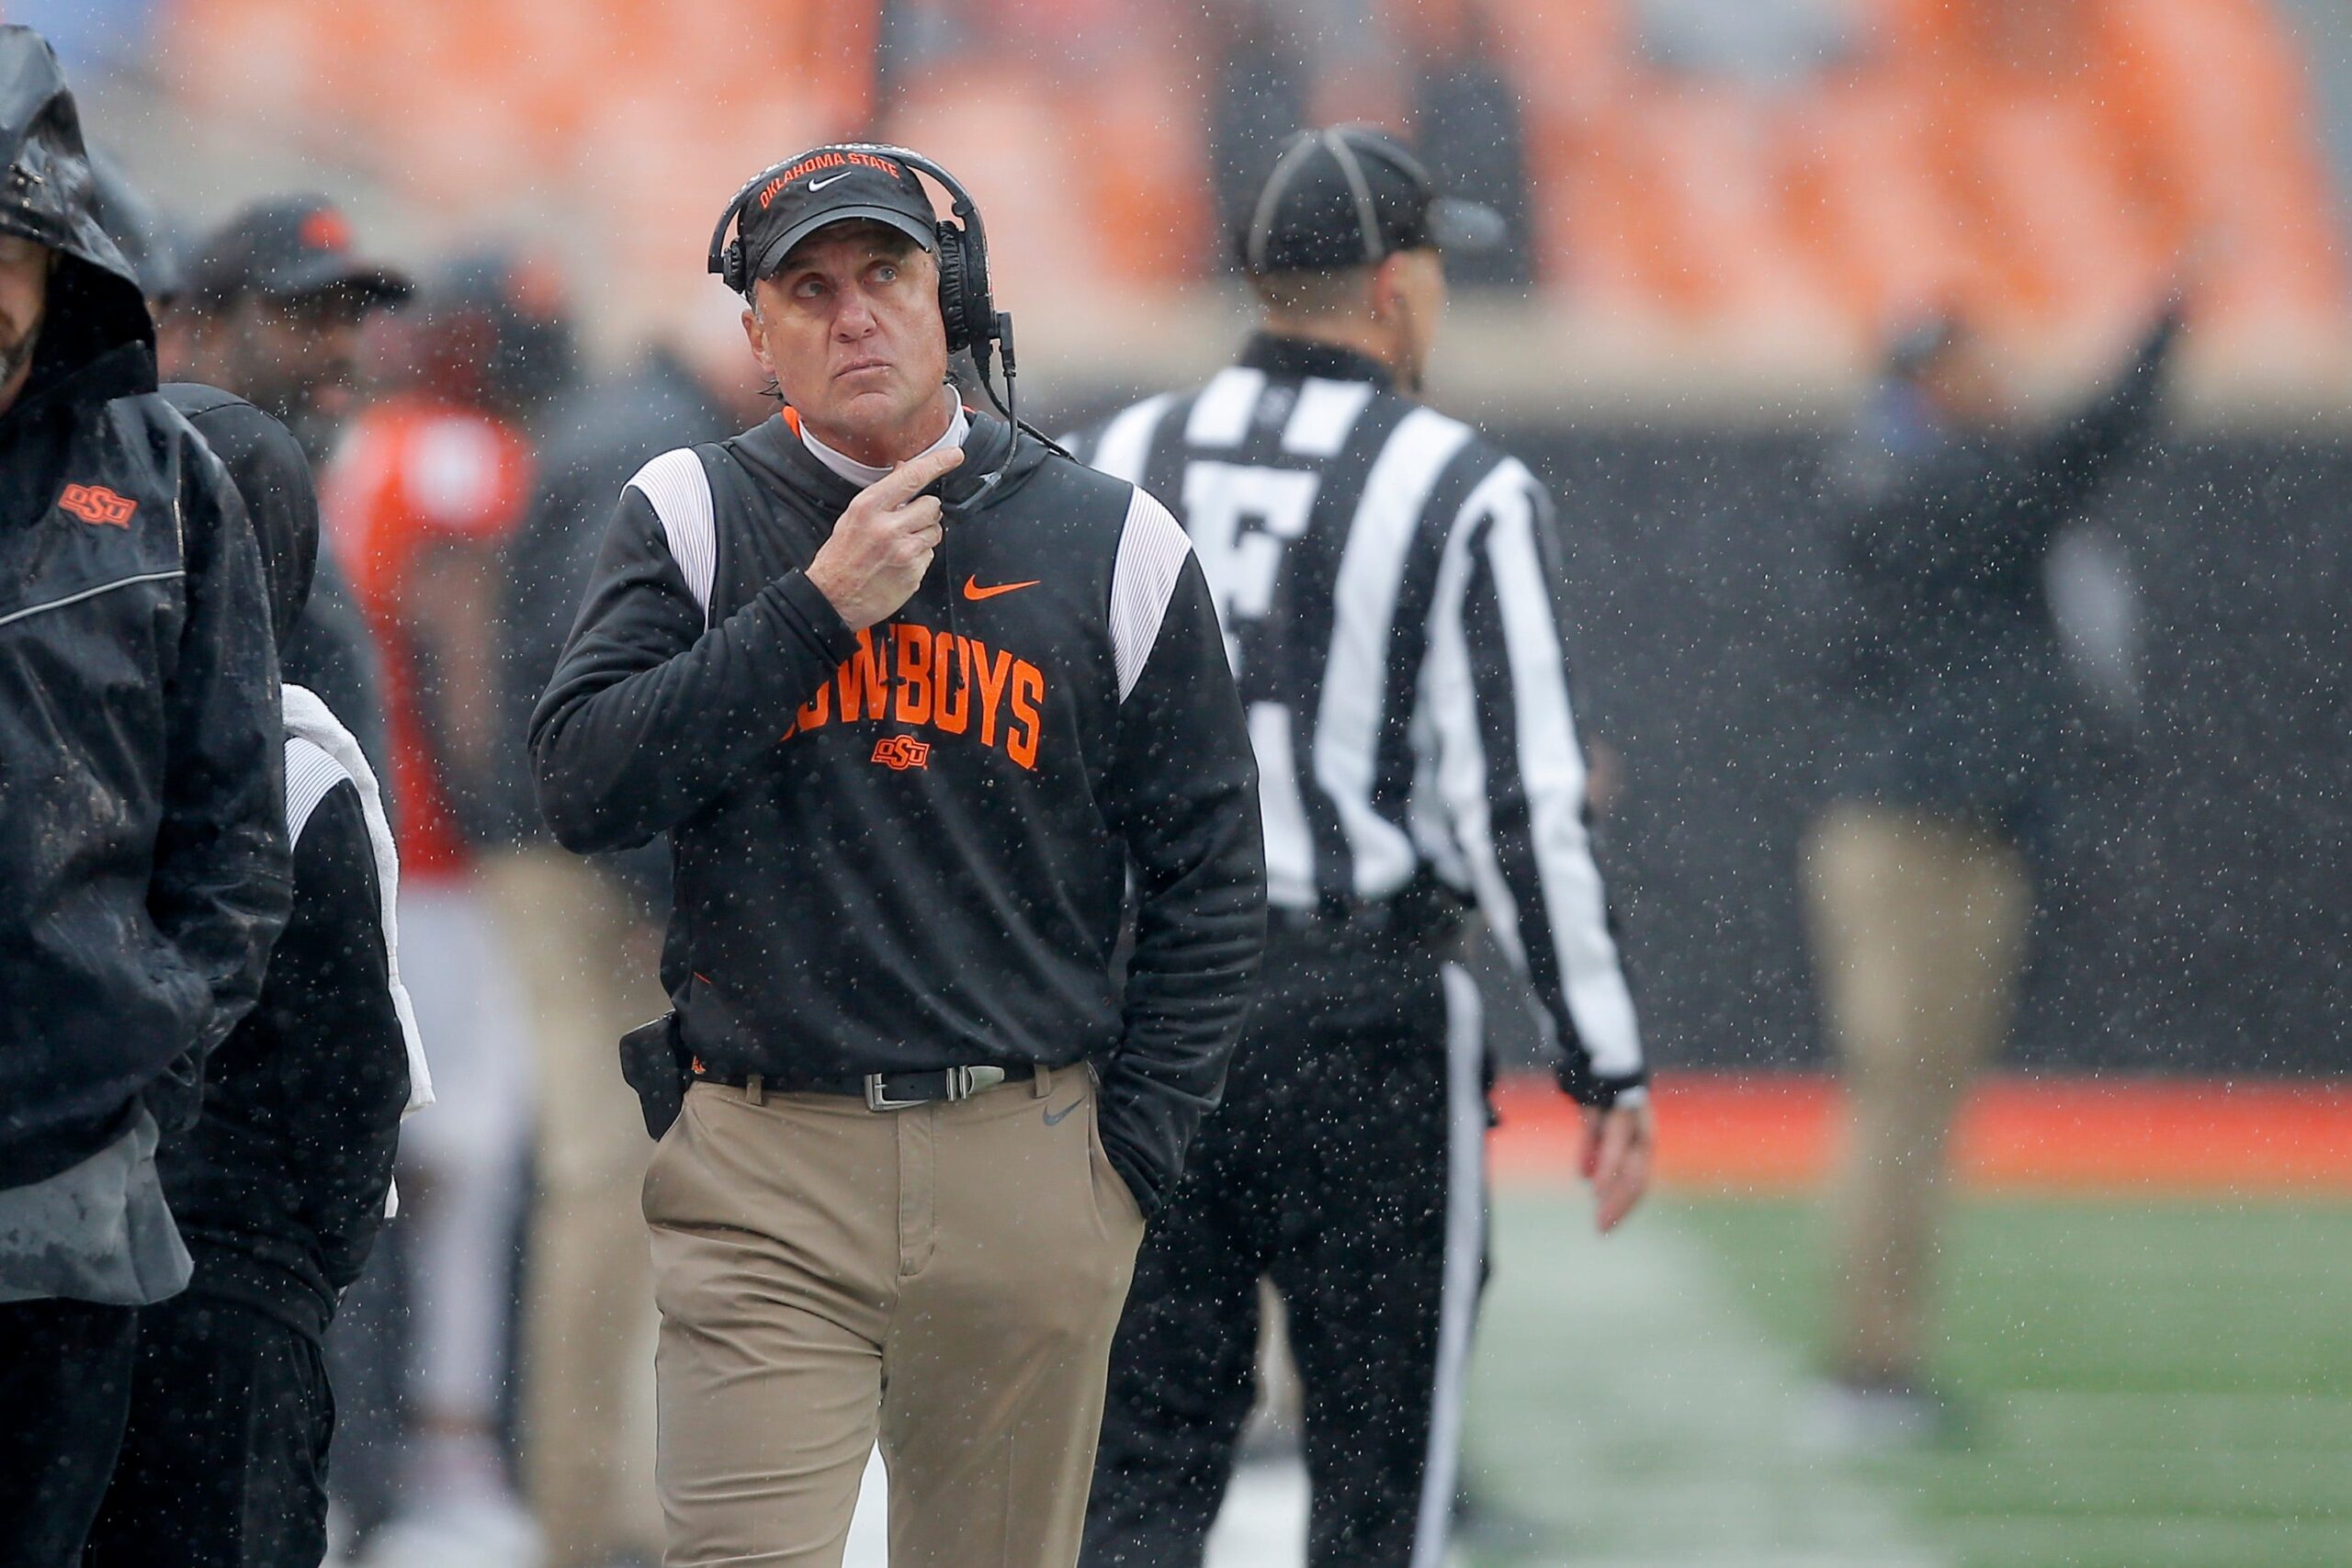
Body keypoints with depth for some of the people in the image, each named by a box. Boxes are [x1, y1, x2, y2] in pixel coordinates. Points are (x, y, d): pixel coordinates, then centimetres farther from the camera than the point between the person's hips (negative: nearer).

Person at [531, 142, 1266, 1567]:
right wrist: (819, 604, -11)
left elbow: (1211, 884, 8)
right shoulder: (691, 515, 6)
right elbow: (582, 789, -7)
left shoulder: (1114, 544, 6)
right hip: (762, 1175, -1)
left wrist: (1130, 1157, 0)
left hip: (1026, 1174, 1)